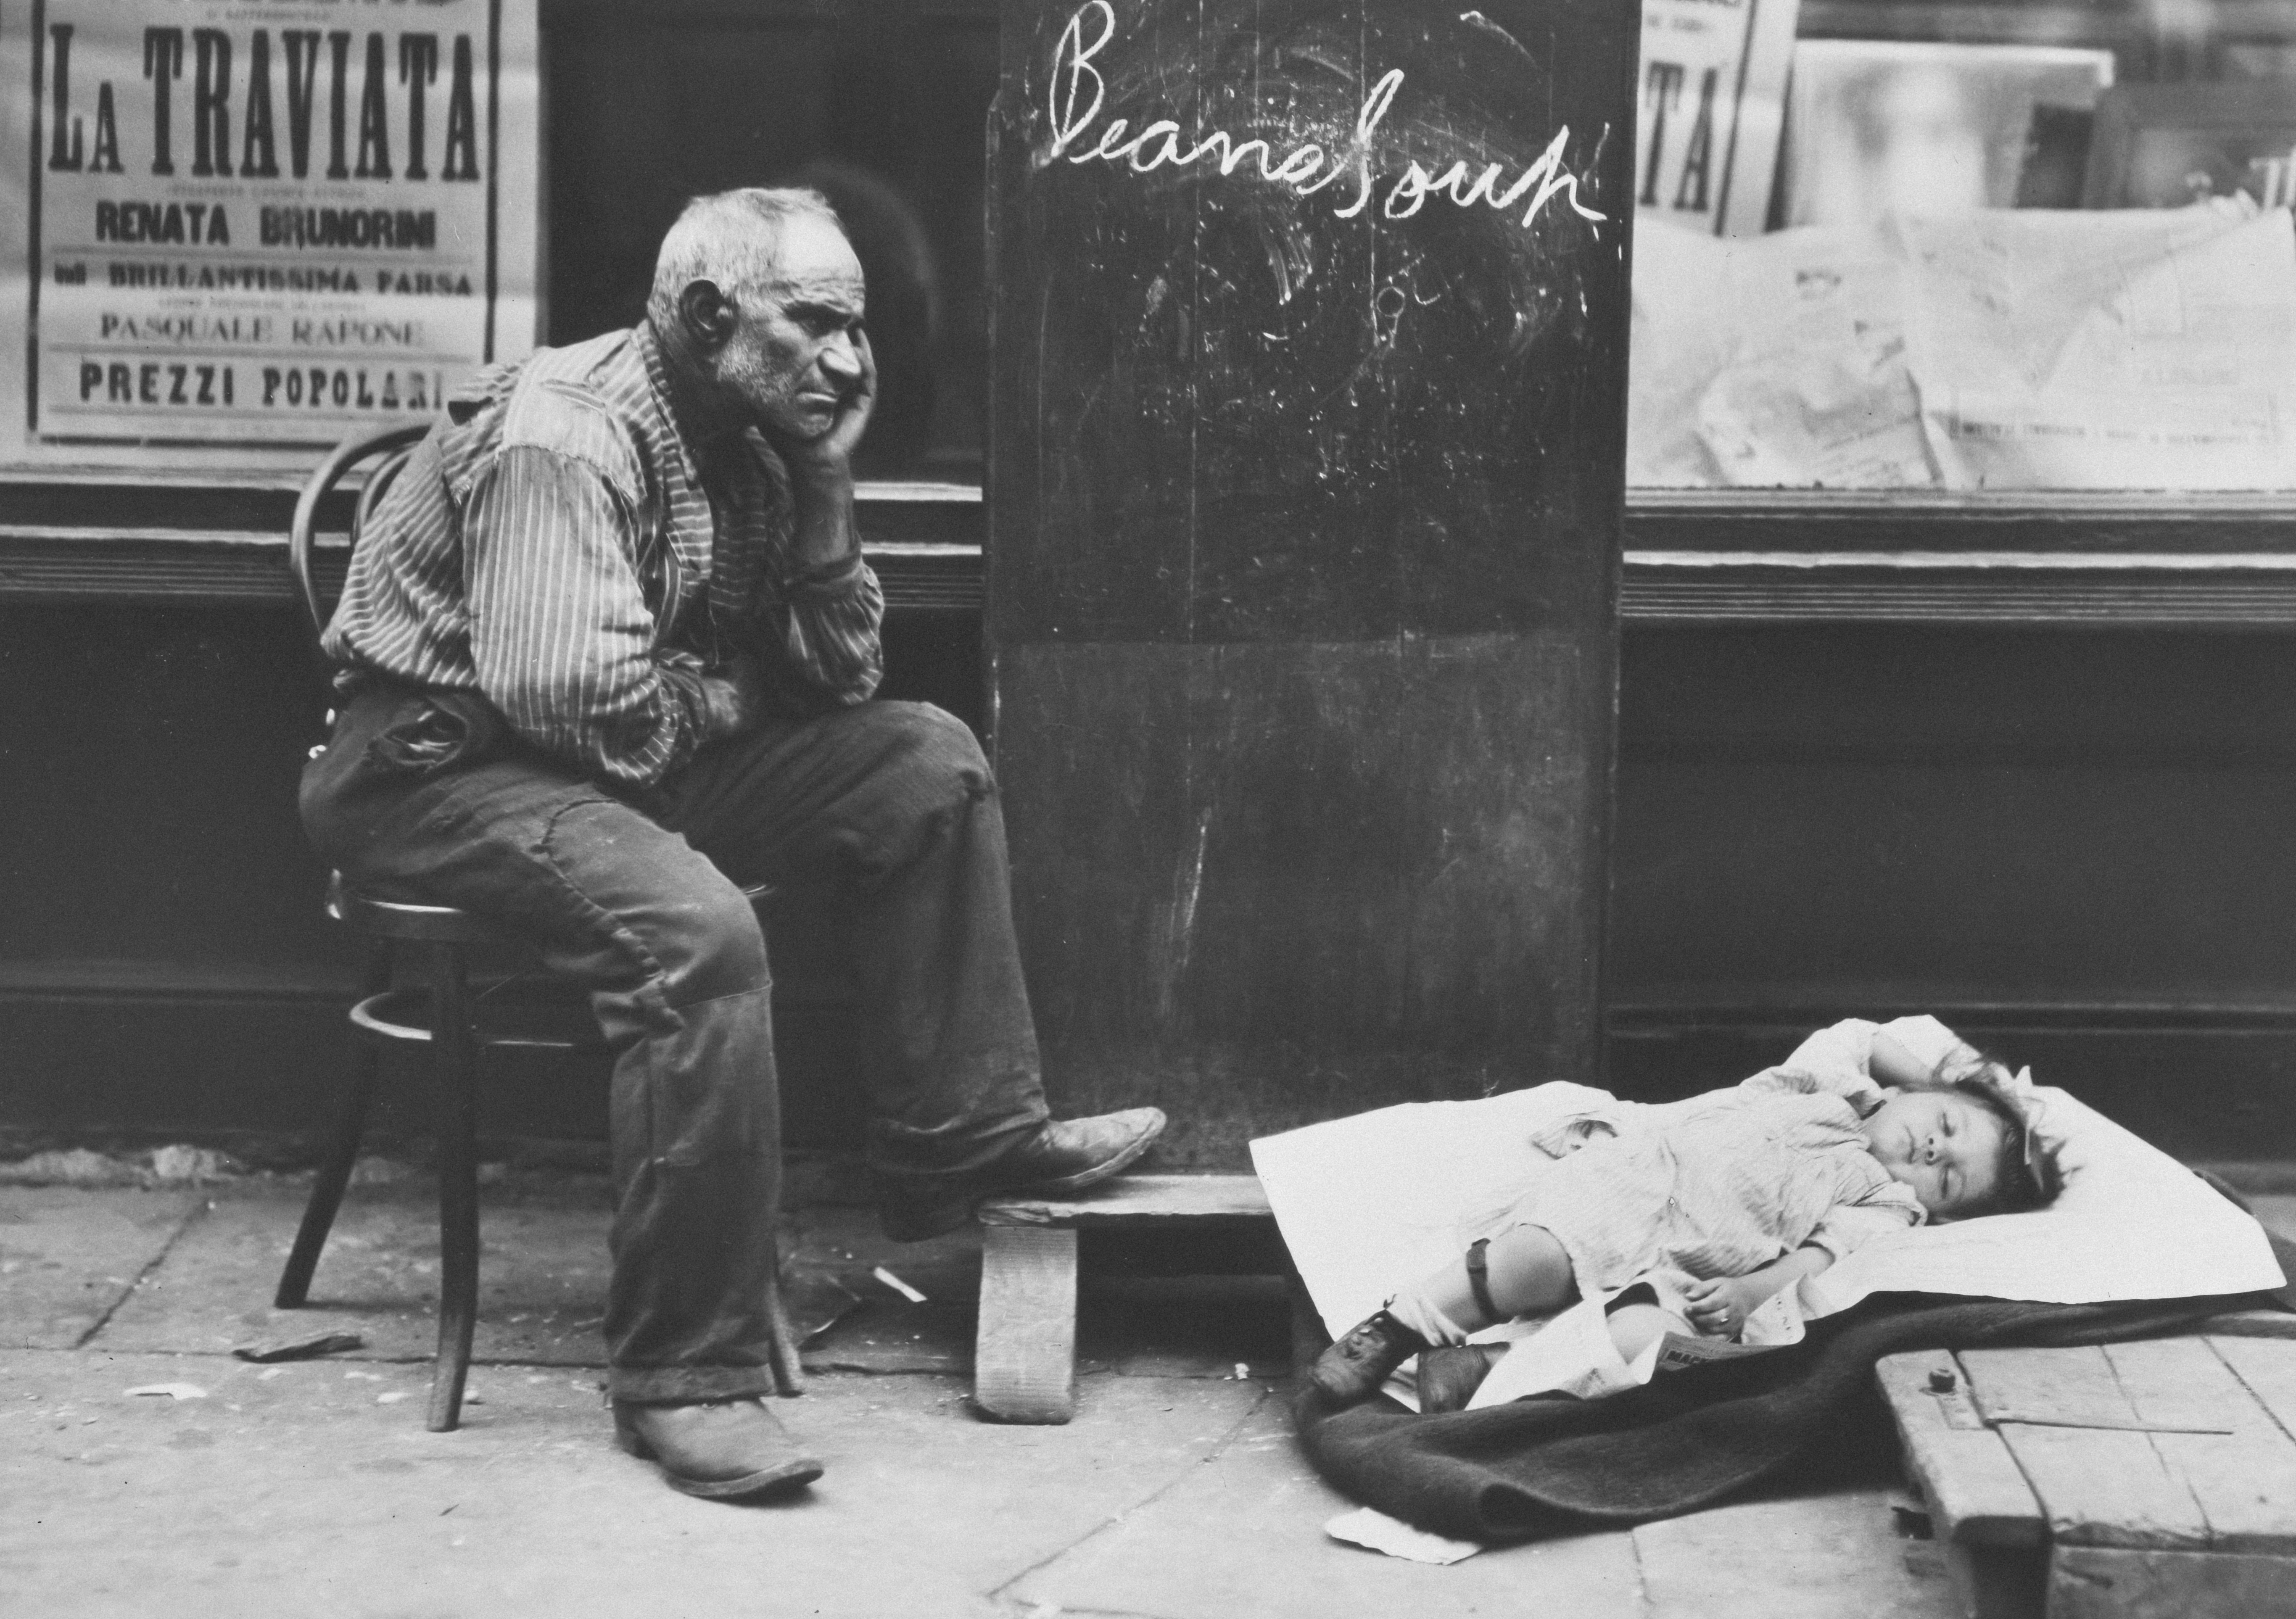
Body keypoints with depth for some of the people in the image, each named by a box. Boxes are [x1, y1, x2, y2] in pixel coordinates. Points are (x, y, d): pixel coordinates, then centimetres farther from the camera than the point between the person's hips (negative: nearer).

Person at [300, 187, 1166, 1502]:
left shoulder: (747, 442, 8)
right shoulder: (564, 434, -21)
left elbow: (842, 678, 7)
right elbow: (572, 695, -31)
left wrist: (825, 488, -5)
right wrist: (717, 695, -11)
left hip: (635, 759, 9)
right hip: (438, 767, -9)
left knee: (927, 763, 1)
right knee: (695, 932, -35)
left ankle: (962, 1142, 9)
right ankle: (685, 1379, -27)